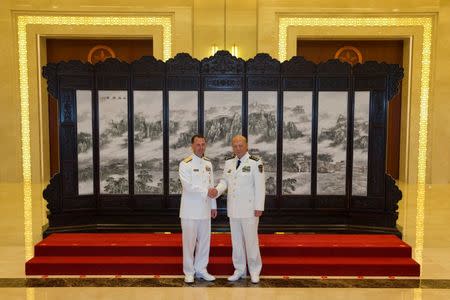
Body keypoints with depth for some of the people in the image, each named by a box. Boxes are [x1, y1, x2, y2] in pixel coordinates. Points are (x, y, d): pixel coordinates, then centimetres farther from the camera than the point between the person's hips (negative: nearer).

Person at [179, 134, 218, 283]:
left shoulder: (208, 164, 9)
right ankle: (189, 272, 18)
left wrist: (213, 205, 10)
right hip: (190, 210, -5)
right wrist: (206, 191, -15)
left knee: (204, 240, 11)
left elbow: (211, 185, 11)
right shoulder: (185, 164, -10)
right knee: (189, 241, 4)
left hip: (205, 209, 6)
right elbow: (188, 186, -18)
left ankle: (201, 269, 25)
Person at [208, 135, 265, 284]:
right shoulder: (229, 163, 9)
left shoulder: (255, 162, -9)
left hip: (249, 208, -5)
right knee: (236, 240, 12)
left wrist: (259, 207, -13)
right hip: (233, 208, 5)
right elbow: (224, 181, 8)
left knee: (251, 240, 2)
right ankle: (239, 270, 26)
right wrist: (217, 190, -14)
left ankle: (254, 271, 18)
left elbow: (260, 186, -11)